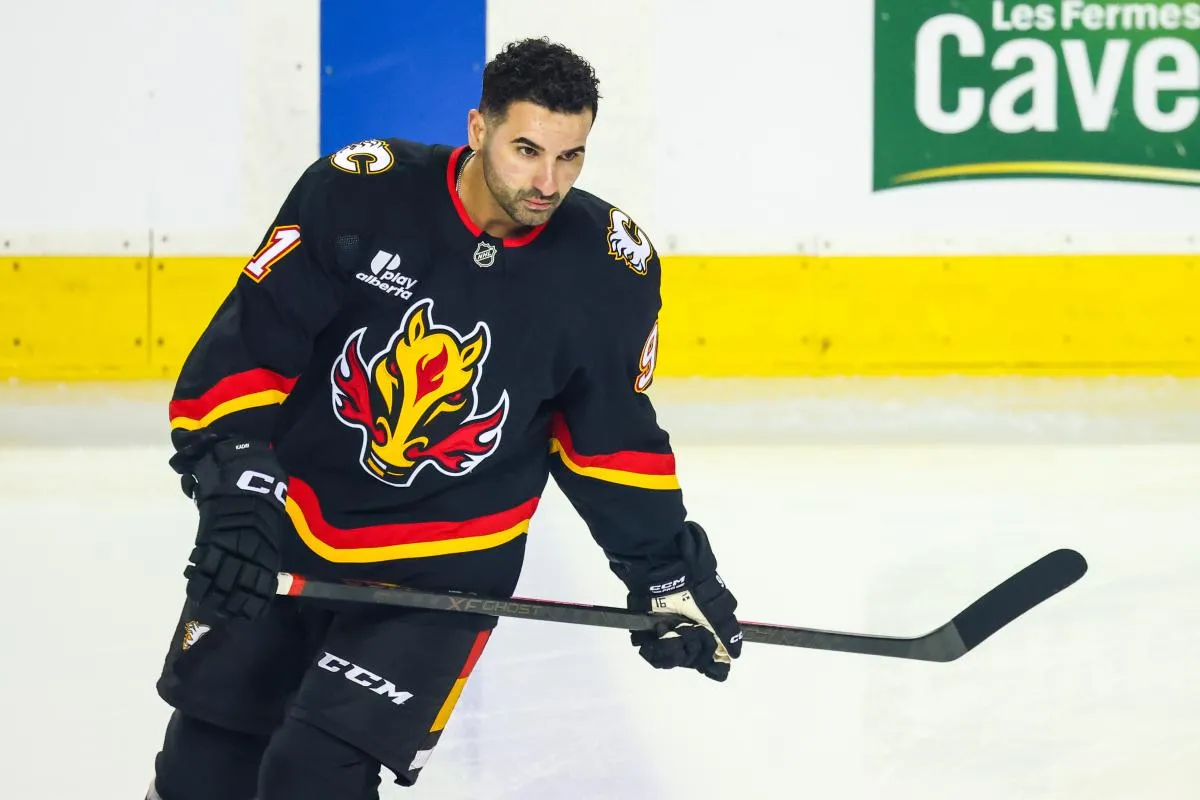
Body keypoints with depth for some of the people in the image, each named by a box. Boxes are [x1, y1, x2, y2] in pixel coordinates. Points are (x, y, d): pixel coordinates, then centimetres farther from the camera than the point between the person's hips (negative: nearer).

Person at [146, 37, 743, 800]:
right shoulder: (356, 193, -18)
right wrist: (235, 488, -23)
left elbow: (610, 430, 3)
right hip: (280, 533, 1)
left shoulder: (608, 266, -12)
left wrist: (668, 571, 4)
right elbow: (248, 343, -13)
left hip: (440, 567, -1)